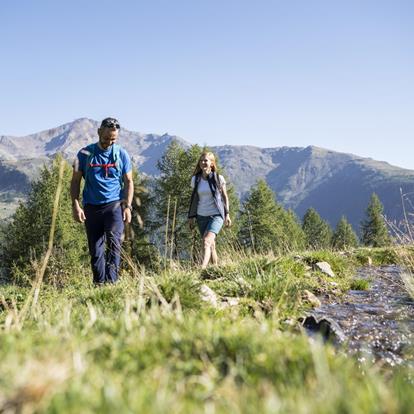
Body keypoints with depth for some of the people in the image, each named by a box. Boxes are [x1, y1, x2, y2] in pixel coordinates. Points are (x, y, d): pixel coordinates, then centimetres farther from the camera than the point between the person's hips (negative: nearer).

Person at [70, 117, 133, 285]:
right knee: (95, 249, 4)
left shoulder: (121, 154, 5)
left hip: (114, 204, -1)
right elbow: (75, 181, 6)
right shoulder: (85, 154, 3)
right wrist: (75, 205, -4)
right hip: (91, 207, 1)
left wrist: (127, 206, -2)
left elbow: (128, 182, 9)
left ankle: (111, 281, -22)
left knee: (114, 241, -19)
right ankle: (98, 283, 12)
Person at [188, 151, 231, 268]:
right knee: (211, 245, 11)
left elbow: (225, 196, 5)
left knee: (207, 241, -23)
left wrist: (227, 214, 2)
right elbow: (194, 198, 12)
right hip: (201, 216, 4)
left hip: (216, 215, -4)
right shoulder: (195, 179, 4)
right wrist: (191, 216, 12)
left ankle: (202, 268, -32)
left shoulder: (218, 178, -5)